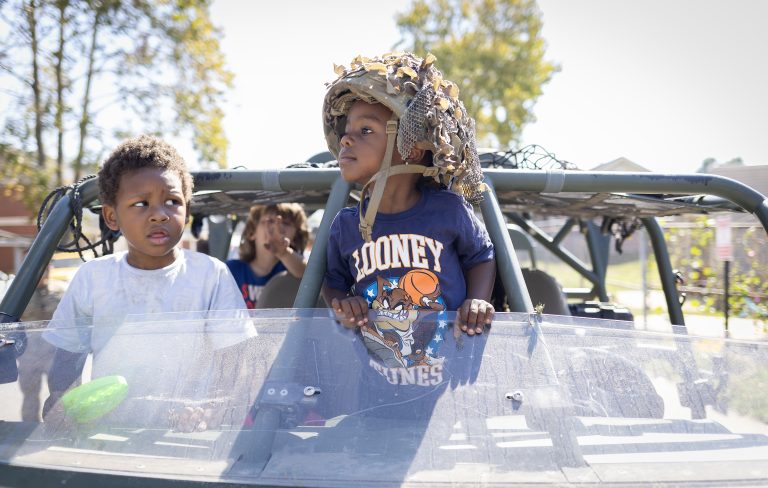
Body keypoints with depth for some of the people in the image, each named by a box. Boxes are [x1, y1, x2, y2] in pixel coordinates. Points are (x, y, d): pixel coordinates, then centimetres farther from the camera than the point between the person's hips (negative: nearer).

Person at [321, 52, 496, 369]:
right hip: (374, 365, 1)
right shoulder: (345, 226, 4)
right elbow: (334, 281, 21)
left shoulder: (447, 209, -3)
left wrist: (478, 300, -4)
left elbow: (481, 256, 14)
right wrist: (340, 301, -2)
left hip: (450, 360, -1)